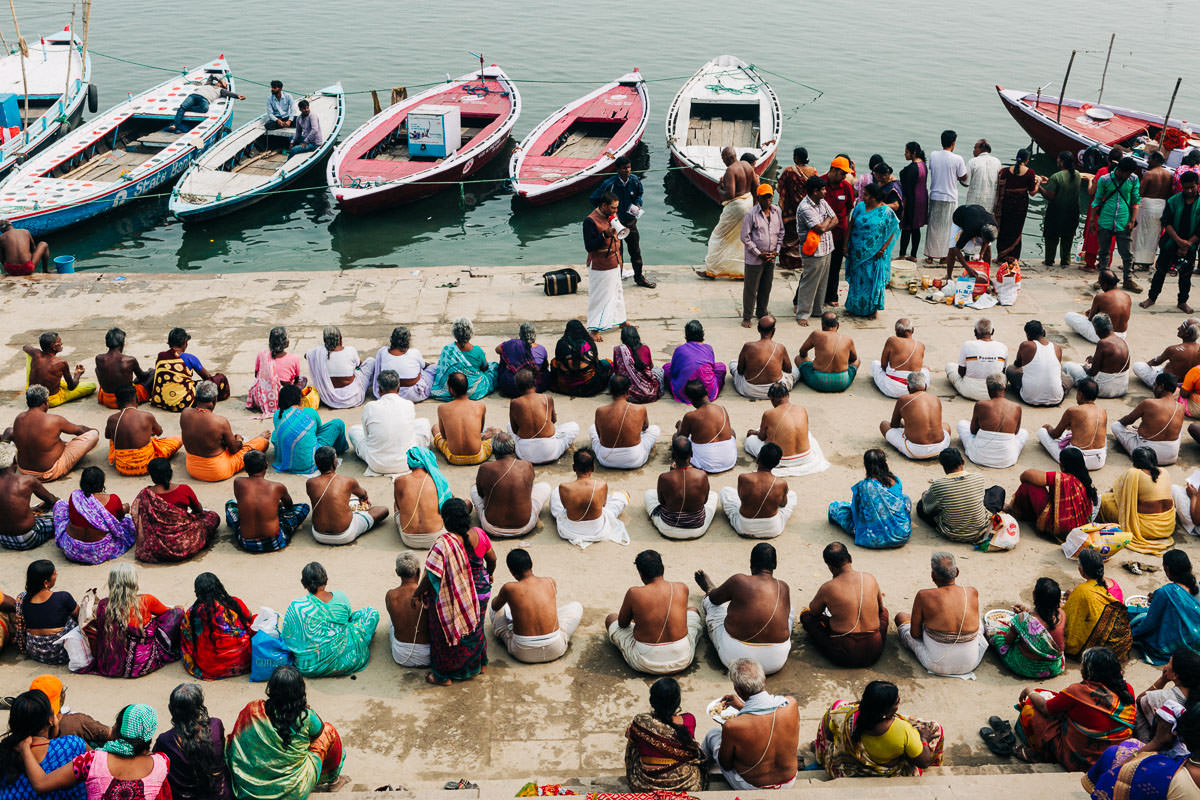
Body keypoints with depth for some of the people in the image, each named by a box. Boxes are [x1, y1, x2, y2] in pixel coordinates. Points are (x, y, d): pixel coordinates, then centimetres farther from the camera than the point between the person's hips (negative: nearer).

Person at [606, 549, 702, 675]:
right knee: (692, 611, 31)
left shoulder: (634, 593, -16)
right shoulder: (682, 588, -8)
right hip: (681, 661, 2)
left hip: (645, 663, -2)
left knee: (611, 619, 22)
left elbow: (622, 623, 2)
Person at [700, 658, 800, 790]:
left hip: (750, 788, -4)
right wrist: (743, 706, 13)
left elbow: (726, 765, -13)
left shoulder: (732, 726, -34)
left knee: (713, 734, 21)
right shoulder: (791, 704, -23)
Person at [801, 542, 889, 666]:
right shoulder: (870, 578, -2)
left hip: (843, 656, -3)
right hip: (874, 653, 3)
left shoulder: (828, 587, -12)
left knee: (806, 615, 15)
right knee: (884, 611, 33)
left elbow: (813, 611, 8)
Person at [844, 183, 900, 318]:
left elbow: (893, 231, -6)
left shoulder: (886, 212, -10)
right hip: (858, 253, 3)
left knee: (873, 280, 3)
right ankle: (854, 307, 26)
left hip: (875, 254, -3)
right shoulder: (860, 207, 1)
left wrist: (883, 249, -13)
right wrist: (846, 245, 3)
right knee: (857, 280, 12)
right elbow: (851, 226, 6)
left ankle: (872, 309, 17)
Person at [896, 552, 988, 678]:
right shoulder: (973, 593, -9)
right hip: (969, 664, 3)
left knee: (901, 617, 20)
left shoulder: (923, 596, -18)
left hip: (936, 666, -3)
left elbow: (914, 634, -6)